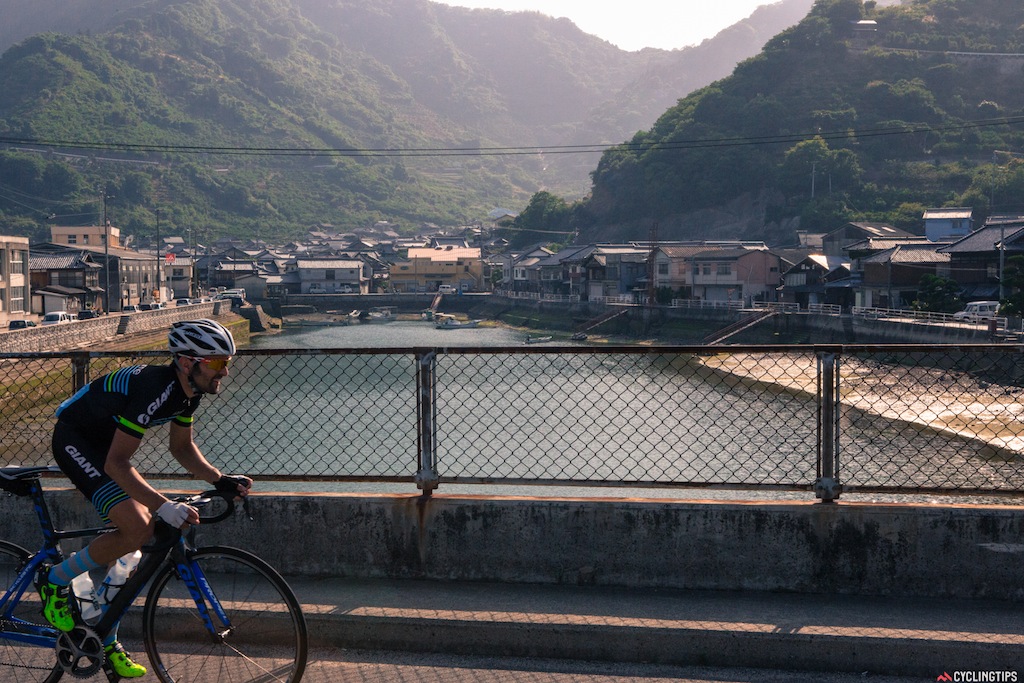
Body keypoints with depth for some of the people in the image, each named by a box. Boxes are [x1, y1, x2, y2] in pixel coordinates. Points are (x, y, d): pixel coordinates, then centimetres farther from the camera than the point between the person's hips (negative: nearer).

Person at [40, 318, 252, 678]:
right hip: (75, 441, -9)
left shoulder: (188, 391, -5)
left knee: (134, 539, 6)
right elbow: (116, 464, -34)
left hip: (105, 441, 9)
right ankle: (54, 581, -2)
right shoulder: (156, 389, -33)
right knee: (137, 528, -24)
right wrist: (164, 506, -40)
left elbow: (182, 447, 9)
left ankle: (107, 644, 18)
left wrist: (220, 480, -6)